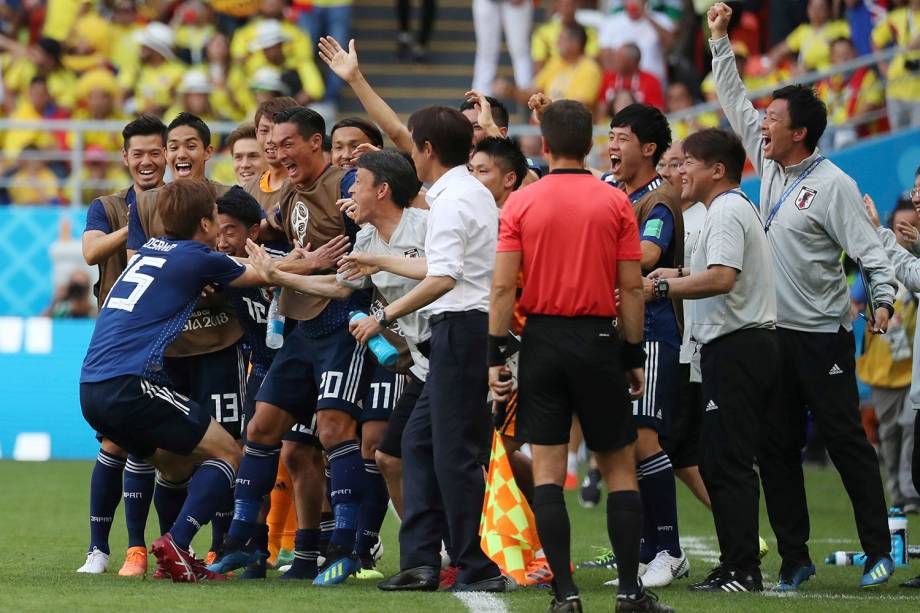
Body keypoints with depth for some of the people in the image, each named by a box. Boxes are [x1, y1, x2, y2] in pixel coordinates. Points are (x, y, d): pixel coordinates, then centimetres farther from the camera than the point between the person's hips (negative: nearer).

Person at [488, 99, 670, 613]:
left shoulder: (521, 203, -1)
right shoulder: (615, 203, -1)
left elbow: (503, 286, -5)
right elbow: (632, 288, -2)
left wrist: (497, 355, 1)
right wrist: (635, 357, 5)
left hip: (542, 340, 0)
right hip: (598, 340, 0)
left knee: (548, 469, 3)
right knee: (620, 466, 8)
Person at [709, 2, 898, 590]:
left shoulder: (833, 184, -11)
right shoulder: (770, 166, 9)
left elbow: (867, 246, -15)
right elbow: (735, 103, 17)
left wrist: (884, 297, -28)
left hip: (823, 336, -7)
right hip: (774, 332, 7)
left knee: (847, 441, -4)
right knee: (776, 448, 6)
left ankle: (879, 549, 1)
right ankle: (795, 557, 11)